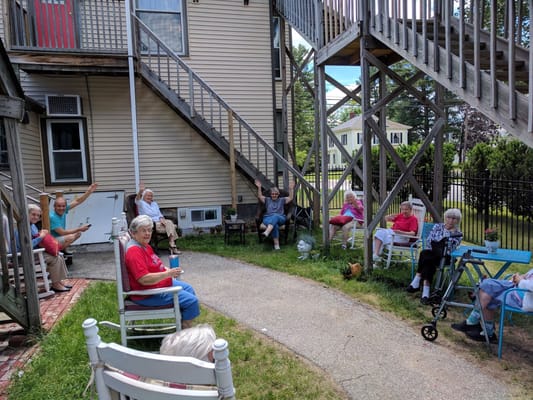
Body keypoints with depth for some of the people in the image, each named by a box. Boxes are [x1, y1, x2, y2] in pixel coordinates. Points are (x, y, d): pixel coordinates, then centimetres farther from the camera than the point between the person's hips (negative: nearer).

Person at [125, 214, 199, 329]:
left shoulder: (144, 245, 6)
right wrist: (168, 274, -32)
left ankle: (185, 323, 32)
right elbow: (144, 279, -33)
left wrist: (168, 270, 2)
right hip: (149, 294, -11)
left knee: (188, 288, 24)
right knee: (192, 301, -14)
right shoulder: (134, 251, -26)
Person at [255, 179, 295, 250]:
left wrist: (291, 189, 0)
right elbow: (260, 196, 11)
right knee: (275, 225, -37)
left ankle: (267, 232, -62)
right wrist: (259, 187, -1)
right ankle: (276, 244, -45)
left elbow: (290, 198, 11)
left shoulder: (282, 200, 22)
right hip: (268, 218, 0)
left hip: (280, 218, 0)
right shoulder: (267, 200, 24)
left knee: (275, 216, -40)